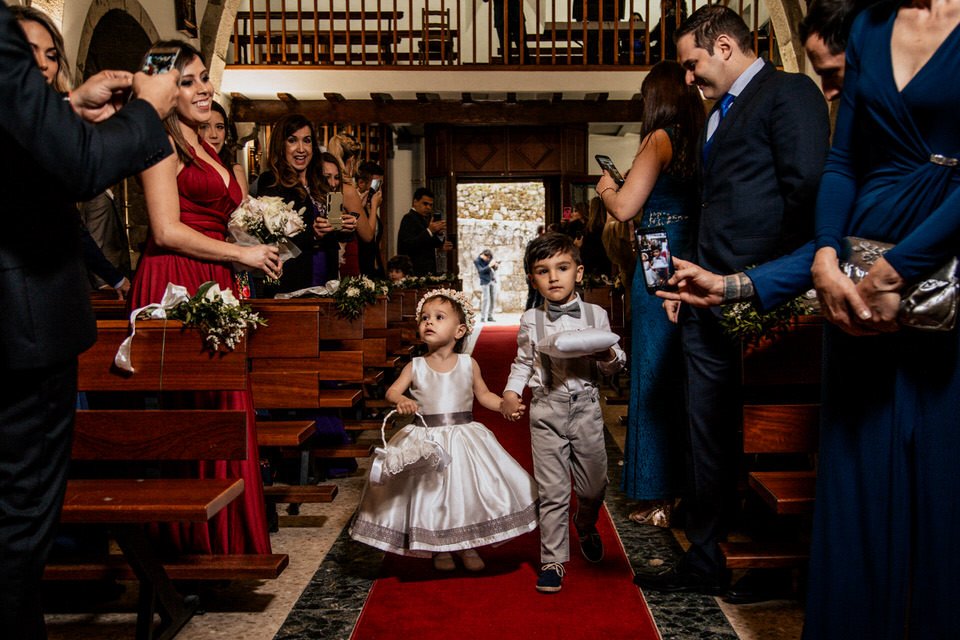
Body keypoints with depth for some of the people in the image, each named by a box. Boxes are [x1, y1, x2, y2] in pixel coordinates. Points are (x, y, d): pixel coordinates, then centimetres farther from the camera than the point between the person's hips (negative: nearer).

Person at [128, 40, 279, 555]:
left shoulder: (202, 149, 23)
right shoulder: (163, 143, -4)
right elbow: (167, 231, -13)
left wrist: (260, 247, 11)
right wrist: (243, 254, -8)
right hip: (174, 286, -8)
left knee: (219, 409, 7)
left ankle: (223, 538, 15)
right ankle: (186, 542, 4)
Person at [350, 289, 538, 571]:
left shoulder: (468, 364, 0)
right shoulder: (415, 366, -3)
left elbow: (484, 394, 7)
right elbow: (392, 390, -9)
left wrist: (505, 405, -8)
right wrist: (401, 400, -31)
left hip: (464, 436, 1)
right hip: (426, 439, 0)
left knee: (469, 488, 4)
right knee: (430, 494, 5)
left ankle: (468, 546, 25)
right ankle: (439, 549, 26)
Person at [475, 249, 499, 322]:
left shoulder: (490, 258, 5)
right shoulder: (477, 261, -7)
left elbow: (494, 269, 14)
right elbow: (481, 271, -17)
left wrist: (496, 266, -9)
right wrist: (489, 266, -27)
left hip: (493, 280, 5)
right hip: (485, 281, -5)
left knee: (493, 299, 1)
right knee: (486, 299, -13)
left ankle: (490, 316, 8)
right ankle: (483, 317, -10)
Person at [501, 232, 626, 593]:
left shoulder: (596, 315, 1)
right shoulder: (531, 321, 1)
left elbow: (614, 366, 7)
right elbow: (523, 363, 12)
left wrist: (609, 356, -15)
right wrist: (511, 392, -4)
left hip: (586, 407, 1)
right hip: (547, 410, -1)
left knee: (593, 485, 14)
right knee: (552, 491, 0)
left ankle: (586, 529, 46)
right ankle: (552, 561, 13)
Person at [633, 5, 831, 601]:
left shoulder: (789, 92, -5)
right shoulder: (720, 114, 22)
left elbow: (806, 189, -15)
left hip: (759, 299, -8)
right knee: (708, 432, 11)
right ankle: (705, 559, 22)